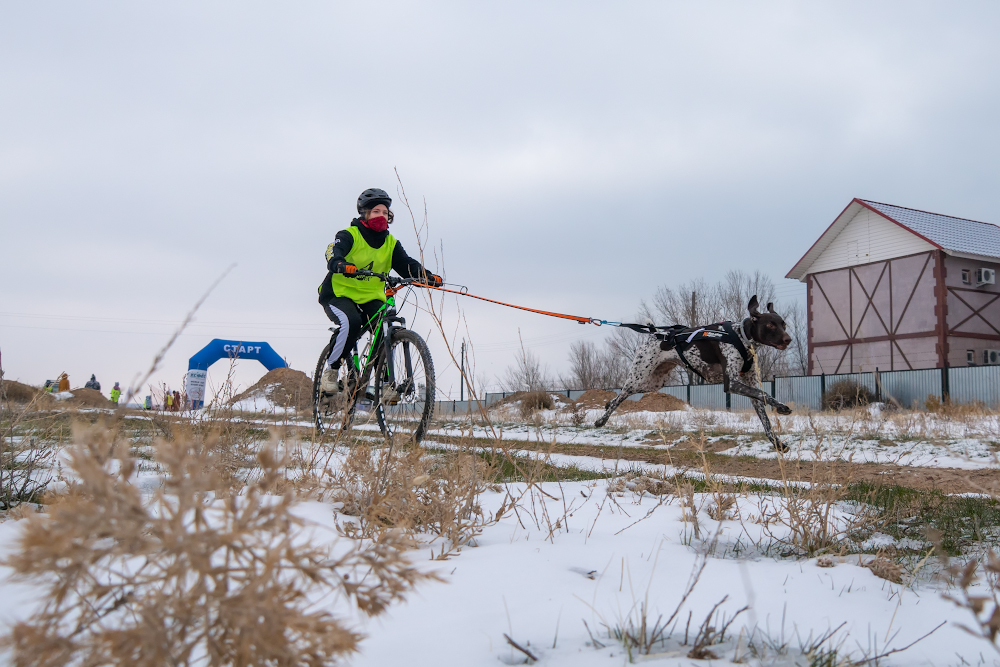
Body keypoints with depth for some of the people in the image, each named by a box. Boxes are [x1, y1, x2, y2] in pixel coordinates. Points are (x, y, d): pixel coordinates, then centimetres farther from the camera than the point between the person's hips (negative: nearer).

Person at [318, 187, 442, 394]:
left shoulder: (391, 243, 8)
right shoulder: (348, 235, -6)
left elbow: (407, 264, -5)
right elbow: (333, 254, -25)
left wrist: (427, 276, -26)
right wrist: (342, 265, -49)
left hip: (371, 297, 4)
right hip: (339, 294, -4)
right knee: (351, 323, -32)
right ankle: (331, 370, -12)